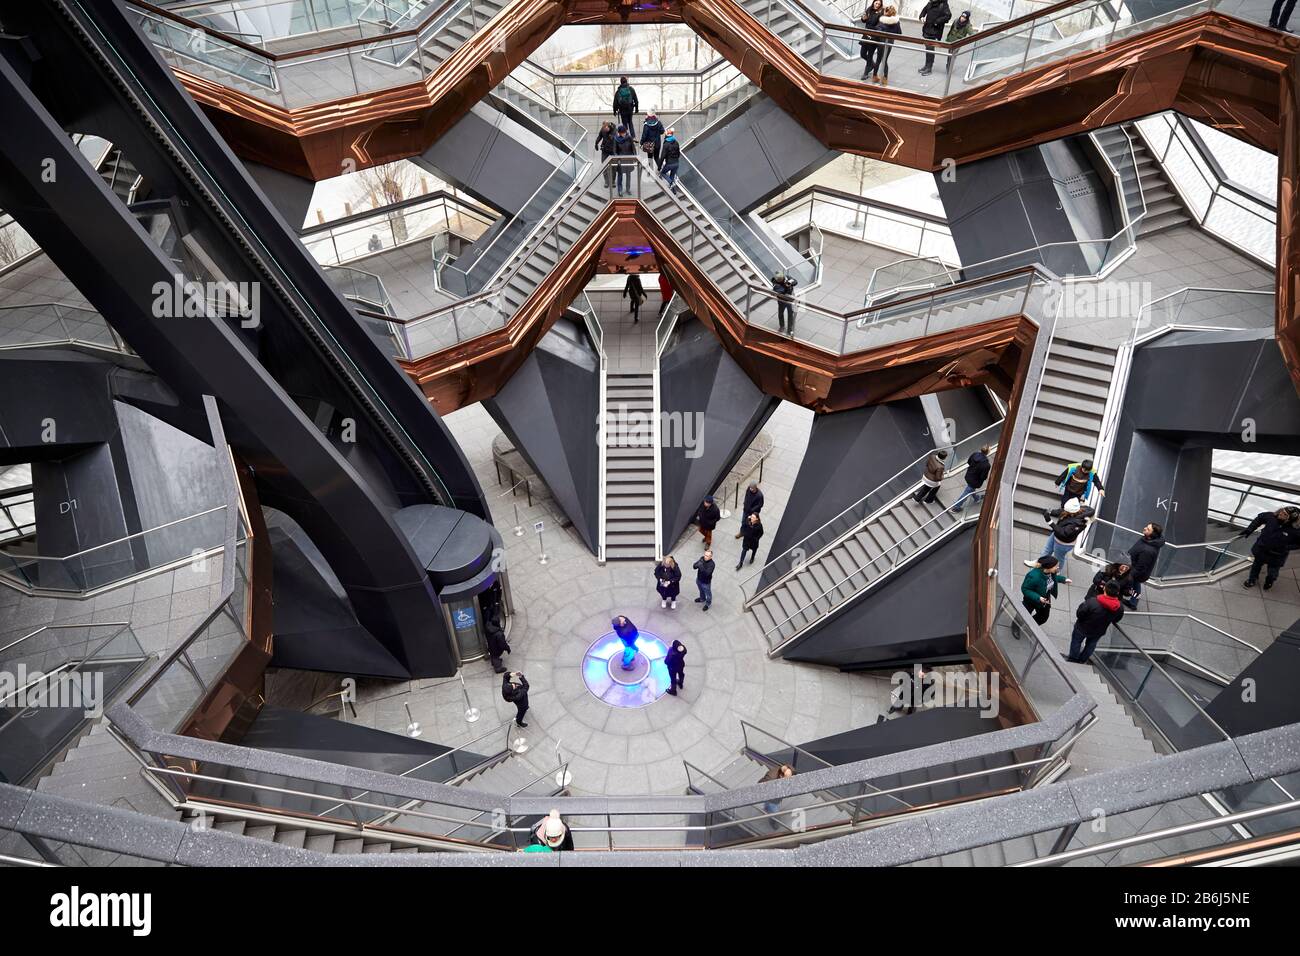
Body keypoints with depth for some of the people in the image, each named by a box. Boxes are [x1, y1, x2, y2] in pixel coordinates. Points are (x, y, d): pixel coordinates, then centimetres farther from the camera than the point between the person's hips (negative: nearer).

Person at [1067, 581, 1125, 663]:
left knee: (1076, 641, 25)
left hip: (1083, 628, -4)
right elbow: (1116, 620, -4)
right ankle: (1083, 659, 49)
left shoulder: (1092, 602, -40)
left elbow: (1079, 614, -27)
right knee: (1091, 644, 31)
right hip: (1099, 632, 4)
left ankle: (1073, 658, 40)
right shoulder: (1120, 608, -24)